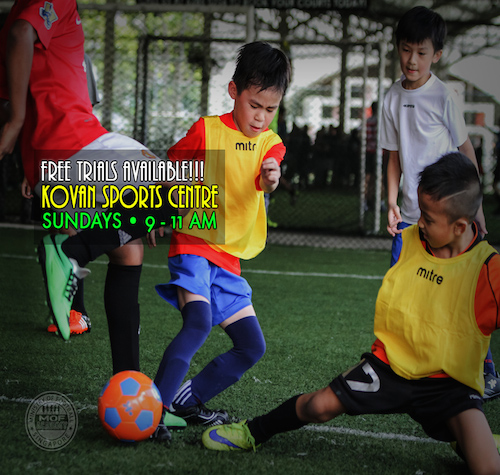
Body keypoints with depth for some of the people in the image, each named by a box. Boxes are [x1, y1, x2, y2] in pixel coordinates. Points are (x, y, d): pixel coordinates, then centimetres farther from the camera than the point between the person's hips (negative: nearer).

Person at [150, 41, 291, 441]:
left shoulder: (270, 143, 6)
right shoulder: (207, 130, -5)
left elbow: (265, 181, -16)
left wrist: (270, 178, -39)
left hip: (230, 258, 6)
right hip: (193, 245, -6)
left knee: (252, 348, 2)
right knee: (199, 321, -29)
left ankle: (187, 400, 16)